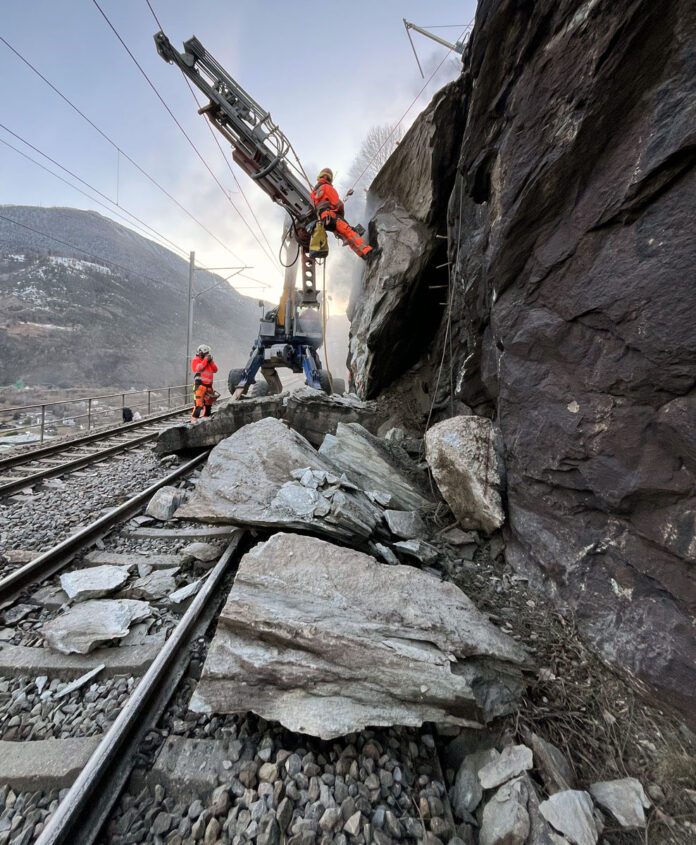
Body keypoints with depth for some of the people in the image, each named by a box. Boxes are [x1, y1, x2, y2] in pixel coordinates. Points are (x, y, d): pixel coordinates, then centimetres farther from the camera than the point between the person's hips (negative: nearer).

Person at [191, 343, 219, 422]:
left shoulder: (208, 361, 20)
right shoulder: (196, 360, 1)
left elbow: (215, 370, 12)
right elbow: (198, 368, -18)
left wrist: (211, 361, 0)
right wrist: (205, 360, -12)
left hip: (209, 385, 7)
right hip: (200, 385, -7)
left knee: (208, 402, 13)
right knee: (198, 402, -16)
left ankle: (206, 417, 25)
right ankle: (194, 418, -15)